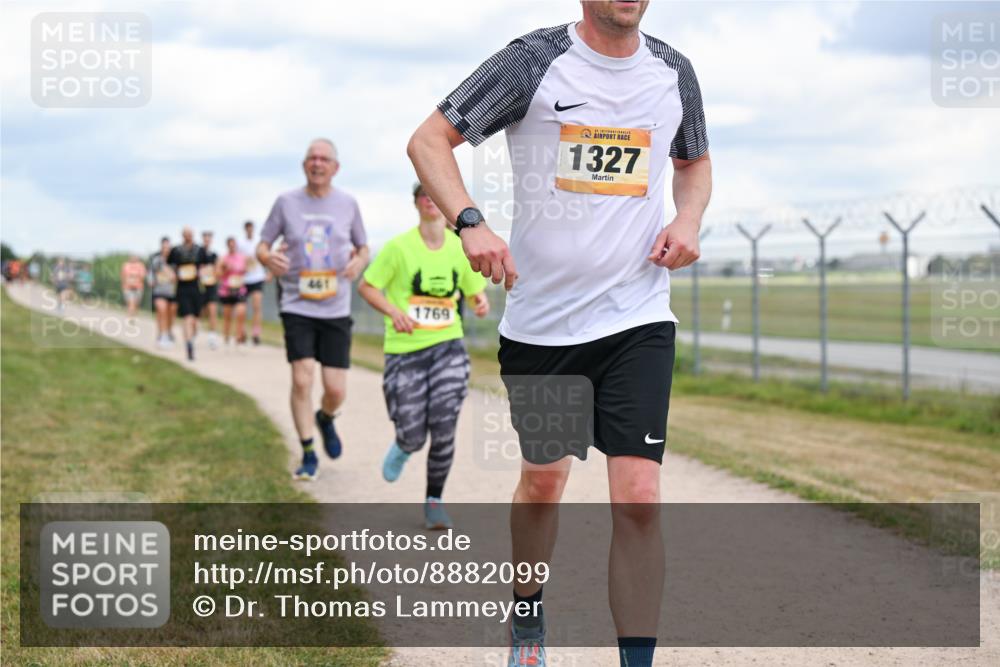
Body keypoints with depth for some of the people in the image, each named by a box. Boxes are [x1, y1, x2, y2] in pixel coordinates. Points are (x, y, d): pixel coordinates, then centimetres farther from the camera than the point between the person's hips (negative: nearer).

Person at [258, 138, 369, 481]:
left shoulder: (348, 204, 4)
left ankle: (325, 419, 34)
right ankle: (308, 455, 1)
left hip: (336, 310, 1)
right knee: (302, 380, -13)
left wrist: (359, 261, -8)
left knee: (336, 389, -2)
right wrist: (268, 258, -17)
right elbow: (262, 245, 7)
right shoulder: (286, 202, 1)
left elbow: (363, 247, 15)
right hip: (297, 307, -1)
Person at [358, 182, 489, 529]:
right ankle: (403, 447, 38)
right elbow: (366, 286, -2)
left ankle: (434, 501, 9)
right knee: (413, 435, -2)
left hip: (448, 345, 2)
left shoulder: (461, 248, 2)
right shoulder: (399, 247, -8)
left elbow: (476, 289, 15)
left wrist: (481, 301, -9)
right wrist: (393, 311, -20)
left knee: (444, 427, -10)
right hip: (404, 348, -2)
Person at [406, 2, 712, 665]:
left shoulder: (674, 72, 5)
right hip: (540, 319, -1)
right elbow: (428, 141, -5)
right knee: (543, 480, 15)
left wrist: (688, 219, 2)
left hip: (639, 319, 1)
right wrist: (470, 222, -21)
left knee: (638, 497, -11)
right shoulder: (534, 60, -6)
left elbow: (695, 162, 24)